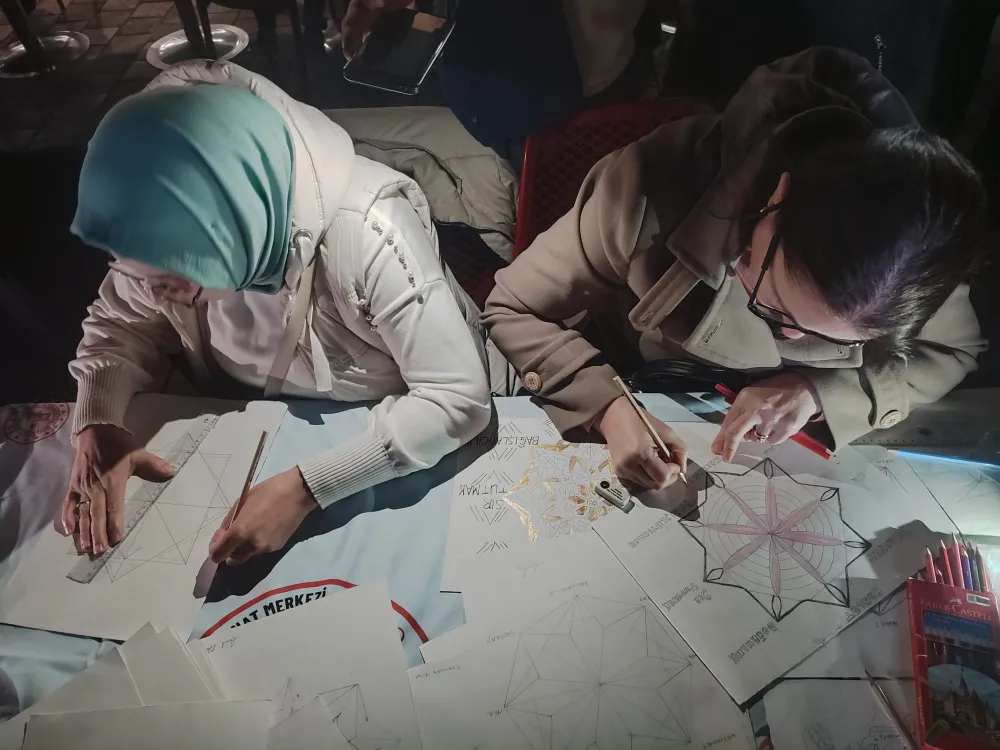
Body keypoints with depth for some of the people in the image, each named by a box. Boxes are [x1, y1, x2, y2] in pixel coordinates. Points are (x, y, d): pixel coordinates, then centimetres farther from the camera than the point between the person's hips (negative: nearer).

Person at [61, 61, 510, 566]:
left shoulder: (366, 232, -35)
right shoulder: (173, 230, -18)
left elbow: (458, 399, -32)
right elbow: (118, 324, 0)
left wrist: (306, 487, -38)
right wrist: (97, 425, -20)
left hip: (408, 444, -3)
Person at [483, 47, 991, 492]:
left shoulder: (913, 250, -23)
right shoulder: (657, 188, -31)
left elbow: (955, 353, -5)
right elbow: (512, 312, -20)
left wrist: (819, 391, -23)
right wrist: (607, 406, -36)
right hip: (641, 426, -3)